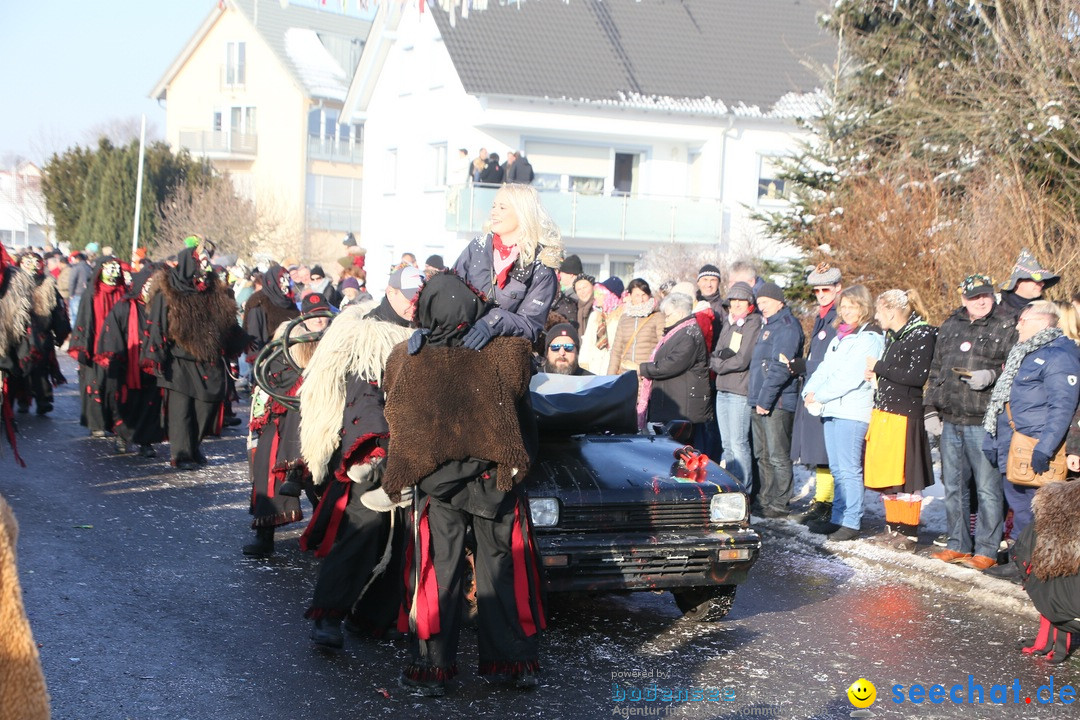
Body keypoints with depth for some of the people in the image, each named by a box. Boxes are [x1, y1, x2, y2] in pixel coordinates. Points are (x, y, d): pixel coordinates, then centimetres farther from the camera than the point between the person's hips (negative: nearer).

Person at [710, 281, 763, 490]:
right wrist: (722, 357, -8)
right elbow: (716, 353, 14)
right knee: (727, 444, 11)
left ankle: (743, 490, -2)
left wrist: (717, 363, -2)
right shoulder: (728, 322, 17)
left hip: (741, 391, -8)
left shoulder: (753, 324, -7)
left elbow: (742, 361, -14)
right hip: (722, 389, 8)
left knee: (739, 443, -7)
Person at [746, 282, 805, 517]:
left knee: (778, 456, -5)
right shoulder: (768, 326, 20)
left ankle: (779, 504, -1)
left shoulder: (787, 327, -12)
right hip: (760, 402, 10)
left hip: (777, 403, -10)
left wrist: (765, 400, -20)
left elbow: (780, 368, -20)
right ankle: (765, 500, 21)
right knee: (762, 455, 14)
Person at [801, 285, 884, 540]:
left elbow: (850, 377, -16)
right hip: (831, 409, 9)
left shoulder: (869, 338, -9)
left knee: (849, 469, -7)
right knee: (837, 469, 12)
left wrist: (820, 396, -11)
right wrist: (810, 391, 0)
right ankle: (837, 518, 17)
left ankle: (851, 523, -3)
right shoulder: (840, 336, 20)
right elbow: (824, 368, 17)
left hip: (852, 411, -9)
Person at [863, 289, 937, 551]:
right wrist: (875, 374, 2)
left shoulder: (922, 335, -11)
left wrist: (879, 367, -13)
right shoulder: (893, 336, 14)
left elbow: (917, 376, -20)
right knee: (886, 473, 11)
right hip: (883, 411, 8)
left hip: (904, 414, -8)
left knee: (904, 475, -3)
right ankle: (893, 527, 22)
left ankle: (909, 533, 6)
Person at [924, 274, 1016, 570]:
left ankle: (986, 550, 5)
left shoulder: (1007, 328, -2)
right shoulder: (950, 326, 15)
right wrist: (930, 409, 16)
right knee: (953, 486, 13)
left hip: (984, 423, -6)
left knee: (987, 488, -4)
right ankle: (958, 545, 24)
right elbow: (935, 370, 20)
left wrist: (992, 376, -22)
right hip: (950, 421, 6)